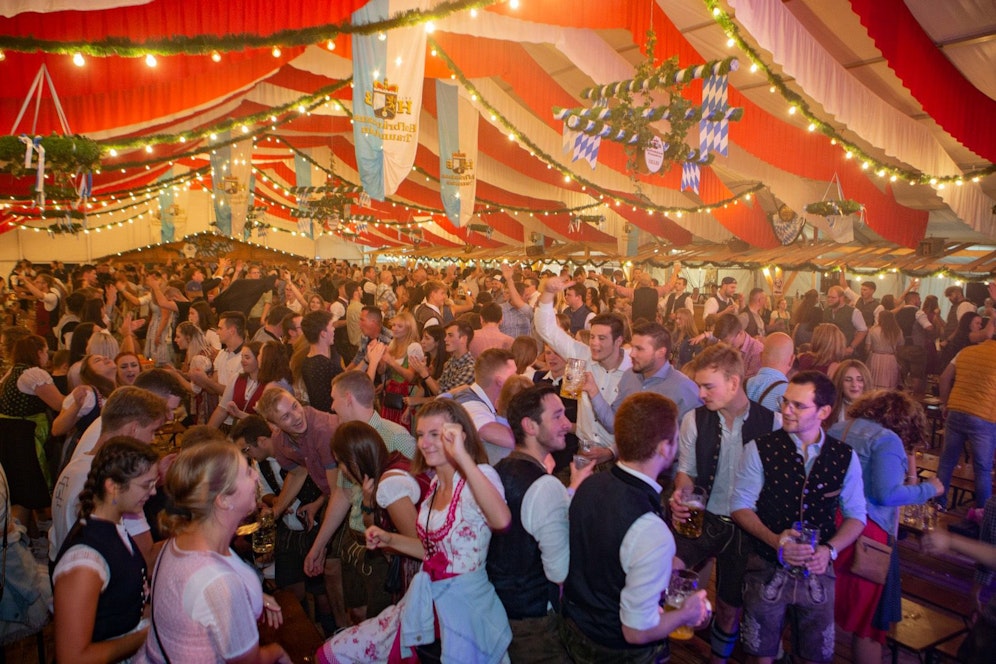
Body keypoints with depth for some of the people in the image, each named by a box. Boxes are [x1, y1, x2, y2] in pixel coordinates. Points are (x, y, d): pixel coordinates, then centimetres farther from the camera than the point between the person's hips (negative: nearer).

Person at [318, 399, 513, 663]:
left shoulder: (479, 476, -16)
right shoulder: (436, 485, 8)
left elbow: (501, 520, -38)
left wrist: (462, 456, -40)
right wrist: (389, 540, 5)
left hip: (464, 606, -7)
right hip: (425, 602, 8)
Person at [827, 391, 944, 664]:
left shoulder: (836, 429, 12)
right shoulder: (887, 440, -9)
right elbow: (886, 494, -16)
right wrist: (928, 489, -2)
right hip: (865, 531, -6)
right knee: (868, 620, 9)